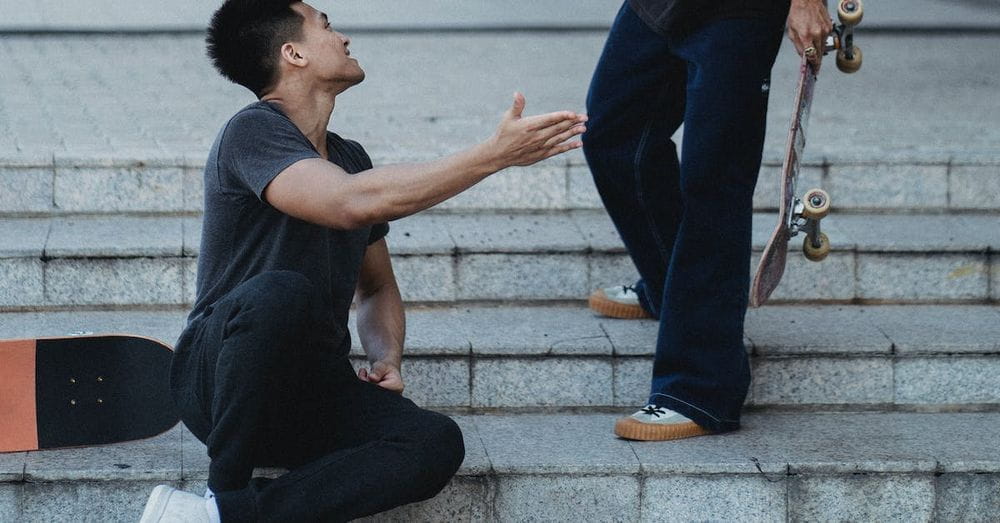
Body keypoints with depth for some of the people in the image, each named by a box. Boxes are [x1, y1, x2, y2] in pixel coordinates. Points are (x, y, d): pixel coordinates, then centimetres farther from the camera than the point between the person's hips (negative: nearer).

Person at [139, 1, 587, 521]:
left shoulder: (350, 158, 16)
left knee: (437, 443, -22)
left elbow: (377, 287, 27)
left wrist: (386, 359, 4)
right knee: (281, 292, -39)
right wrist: (497, 153, -24)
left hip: (314, 391, 7)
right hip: (220, 380, -6)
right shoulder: (253, 132, -9)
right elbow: (355, 202, -27)